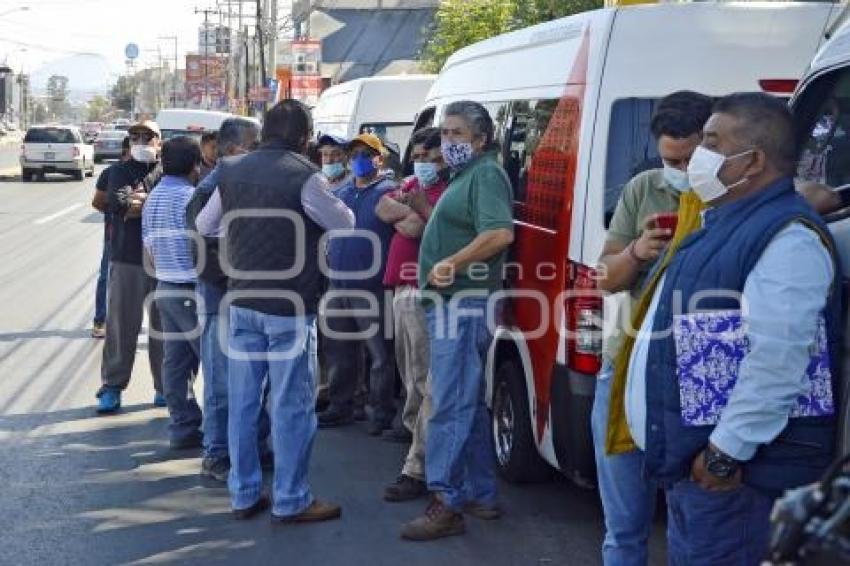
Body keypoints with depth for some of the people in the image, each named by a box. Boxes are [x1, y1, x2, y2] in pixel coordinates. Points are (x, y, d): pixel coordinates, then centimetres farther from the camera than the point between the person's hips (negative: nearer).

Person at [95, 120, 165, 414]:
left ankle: (165, 386, 17)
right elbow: (116, 202, -10)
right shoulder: (121, 171, 8)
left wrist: (137, 205, -15)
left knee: (163, 323, 7)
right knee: (121, 323, 2)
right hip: (126, 259, 0)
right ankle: (112, 386, 10)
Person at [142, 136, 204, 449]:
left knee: (175, 361, 8)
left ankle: (182, 427, 11)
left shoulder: (152, 198, 12)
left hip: (165, 288, 8)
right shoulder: (190, 197, -14)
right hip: (193, 289, -8)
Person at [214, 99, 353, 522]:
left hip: (242, 303, 6)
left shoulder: (231, 171, 5)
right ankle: (290, 501, 9)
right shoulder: (302, 175, -14)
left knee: (242, 401, 12)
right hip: (289, 306, -6)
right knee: (292, 405, 2)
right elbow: (344, 223, -3)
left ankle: (243, 494, 20)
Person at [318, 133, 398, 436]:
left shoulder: (388, 192, -4)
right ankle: (340, 407, 25)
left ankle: (382, 411, 5)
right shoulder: (340, 193, 16)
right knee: (338, 352, 14)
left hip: (372, 288, -7)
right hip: (338, 286, 7)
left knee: (380, 354, -3)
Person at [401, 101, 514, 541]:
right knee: (468, 405, 15)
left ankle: (446, 504, -10)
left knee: (450, 406, -11)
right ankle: (480, 495, 23)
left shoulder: (486, 174, -12)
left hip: (463, 302, -11)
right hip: (452, 302, 11)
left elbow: (500, 233, -27)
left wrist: (451, 264, -23)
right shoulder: (465, 176, 20)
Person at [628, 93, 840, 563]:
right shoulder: (724, 223, 15)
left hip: (735, 471, -10)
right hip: (692, 459, 10)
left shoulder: (787, 238, -19)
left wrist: (725, 454, -26)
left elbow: (776, 363, -28)